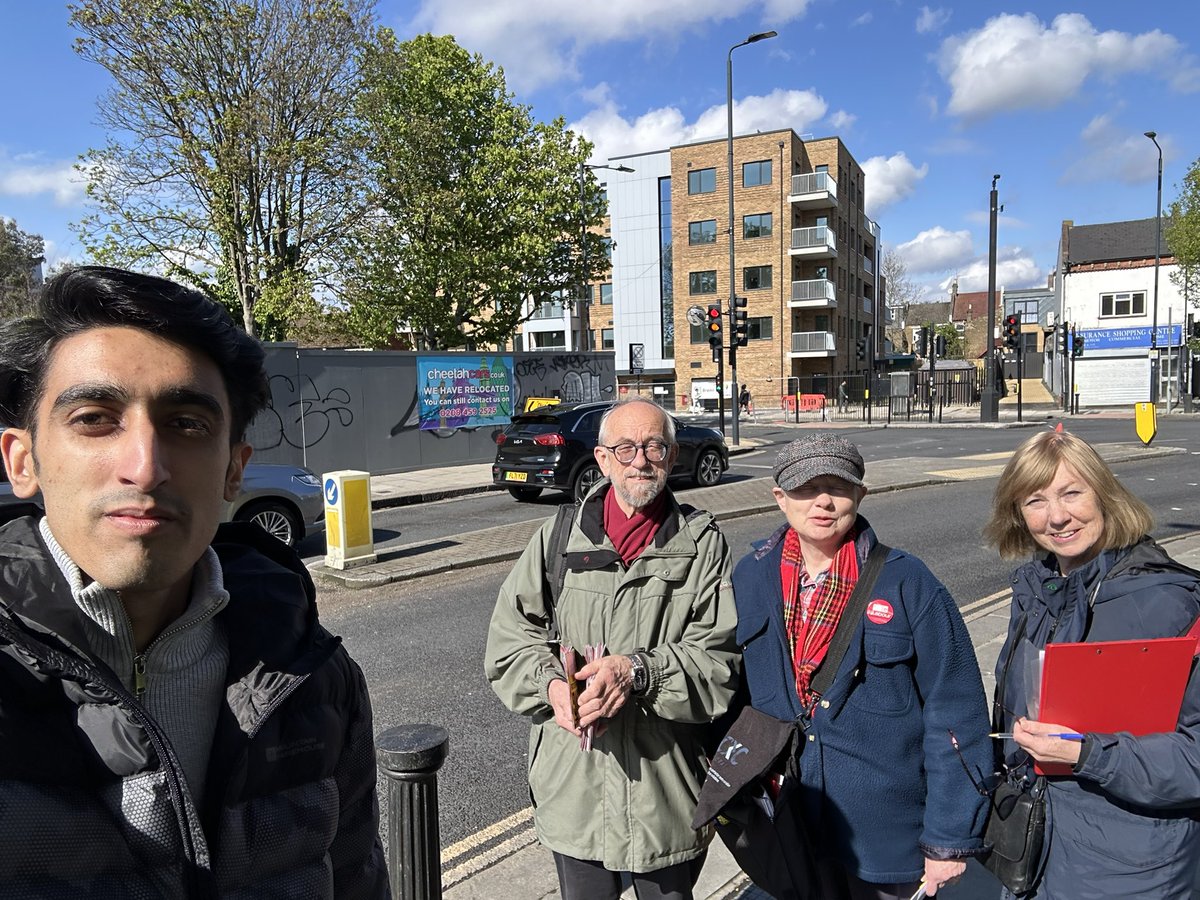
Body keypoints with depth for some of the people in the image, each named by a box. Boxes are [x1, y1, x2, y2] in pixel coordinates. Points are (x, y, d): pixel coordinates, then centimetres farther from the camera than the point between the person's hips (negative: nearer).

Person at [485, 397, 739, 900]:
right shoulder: (559, 537, 0)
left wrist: (640, 671, -25)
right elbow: (509, 636, 1)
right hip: (573, 786, 2)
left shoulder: (703, 544, -5)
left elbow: (722, 659, -11)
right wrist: (550, 683, -17)